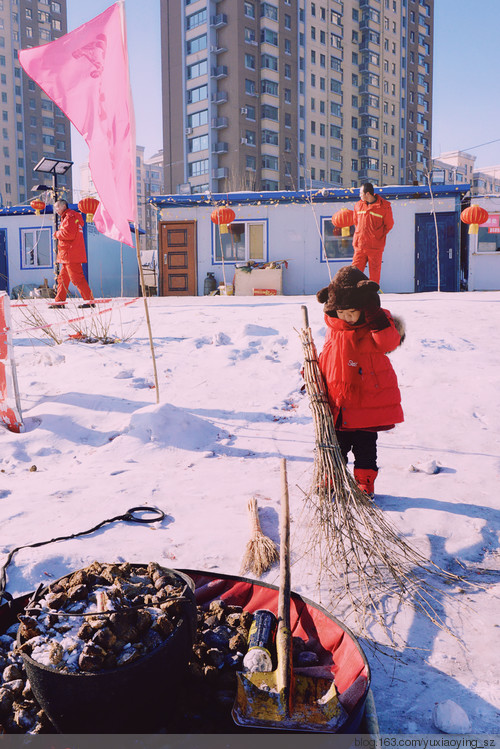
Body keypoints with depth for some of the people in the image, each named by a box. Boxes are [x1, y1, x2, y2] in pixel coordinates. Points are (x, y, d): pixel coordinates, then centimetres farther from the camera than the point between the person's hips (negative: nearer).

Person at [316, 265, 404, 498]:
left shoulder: (377, 322, -8)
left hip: (368, 403, -3)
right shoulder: (333, 326, 4)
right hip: (338, 403, 4)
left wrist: (374, 313, -33)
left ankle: (365, 485, 25)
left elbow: (389, 342, -29)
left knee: (365, 447, 9)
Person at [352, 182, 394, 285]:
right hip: (359, 246, 3)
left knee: (374, 273, 3)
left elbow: (389, 225, 5)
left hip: (375, 247, -3)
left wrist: (378, 237, 4)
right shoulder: (358, 205, 8)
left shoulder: (384, 207, -4)